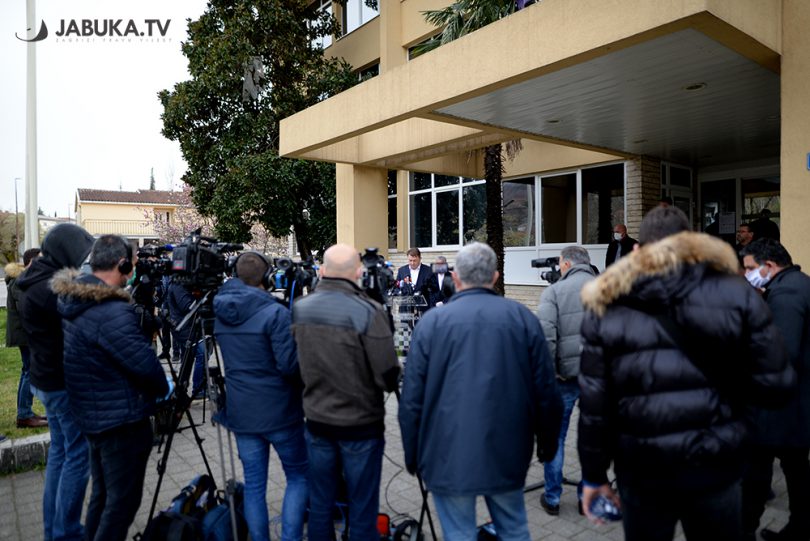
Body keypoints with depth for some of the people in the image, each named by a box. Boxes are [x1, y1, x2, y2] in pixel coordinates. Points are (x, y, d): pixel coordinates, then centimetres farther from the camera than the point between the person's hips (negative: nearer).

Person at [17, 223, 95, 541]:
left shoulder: (39, 284, 9)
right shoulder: (53, 288, -22)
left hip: (49, 379, 10)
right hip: (67, 383, -10)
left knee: (59, 451, 16)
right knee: (79, 455, -1)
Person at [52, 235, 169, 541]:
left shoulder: (72, 301, 3)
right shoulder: (112, 312, -27)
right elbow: (144, 363, -23)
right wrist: (164, 389, -4)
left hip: (92, 415, 9)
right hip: (122, 420, -9)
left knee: (102, 493, 24)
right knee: (123, 500, 6)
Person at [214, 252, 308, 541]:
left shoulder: (220, 313, 3)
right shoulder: (275, 312, -17)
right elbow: (289, 364, -19)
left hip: (241, 413, 5)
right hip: (279, 412, -5)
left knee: (253, 485, 13)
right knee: (299, 476, 12)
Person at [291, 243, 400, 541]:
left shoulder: (299, 308, -3)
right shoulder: (368, 311, -21)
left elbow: (294, 363, 9)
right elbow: (388, 375, -19)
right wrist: (389, 383, 3)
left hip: (316, 419, 5)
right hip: (361, 423, -5)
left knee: (319, 502, 19)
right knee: (362, 506, 10)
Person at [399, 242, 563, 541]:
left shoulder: (432, 321, -6)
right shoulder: (523, 317, -2)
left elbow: (411, 400, -4)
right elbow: (546, 392, 1)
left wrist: (413, 456, 8)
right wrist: (547, 443, 15)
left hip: (449, 456, -2)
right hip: (507, 454, 2)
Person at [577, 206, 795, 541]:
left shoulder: (606, 307, -5)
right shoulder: (735, 292, -5)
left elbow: (593, 404, -5)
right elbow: (773, 386, -7)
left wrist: (594, 475, 6)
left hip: (642, 471, 0)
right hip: (716, 466, 0)